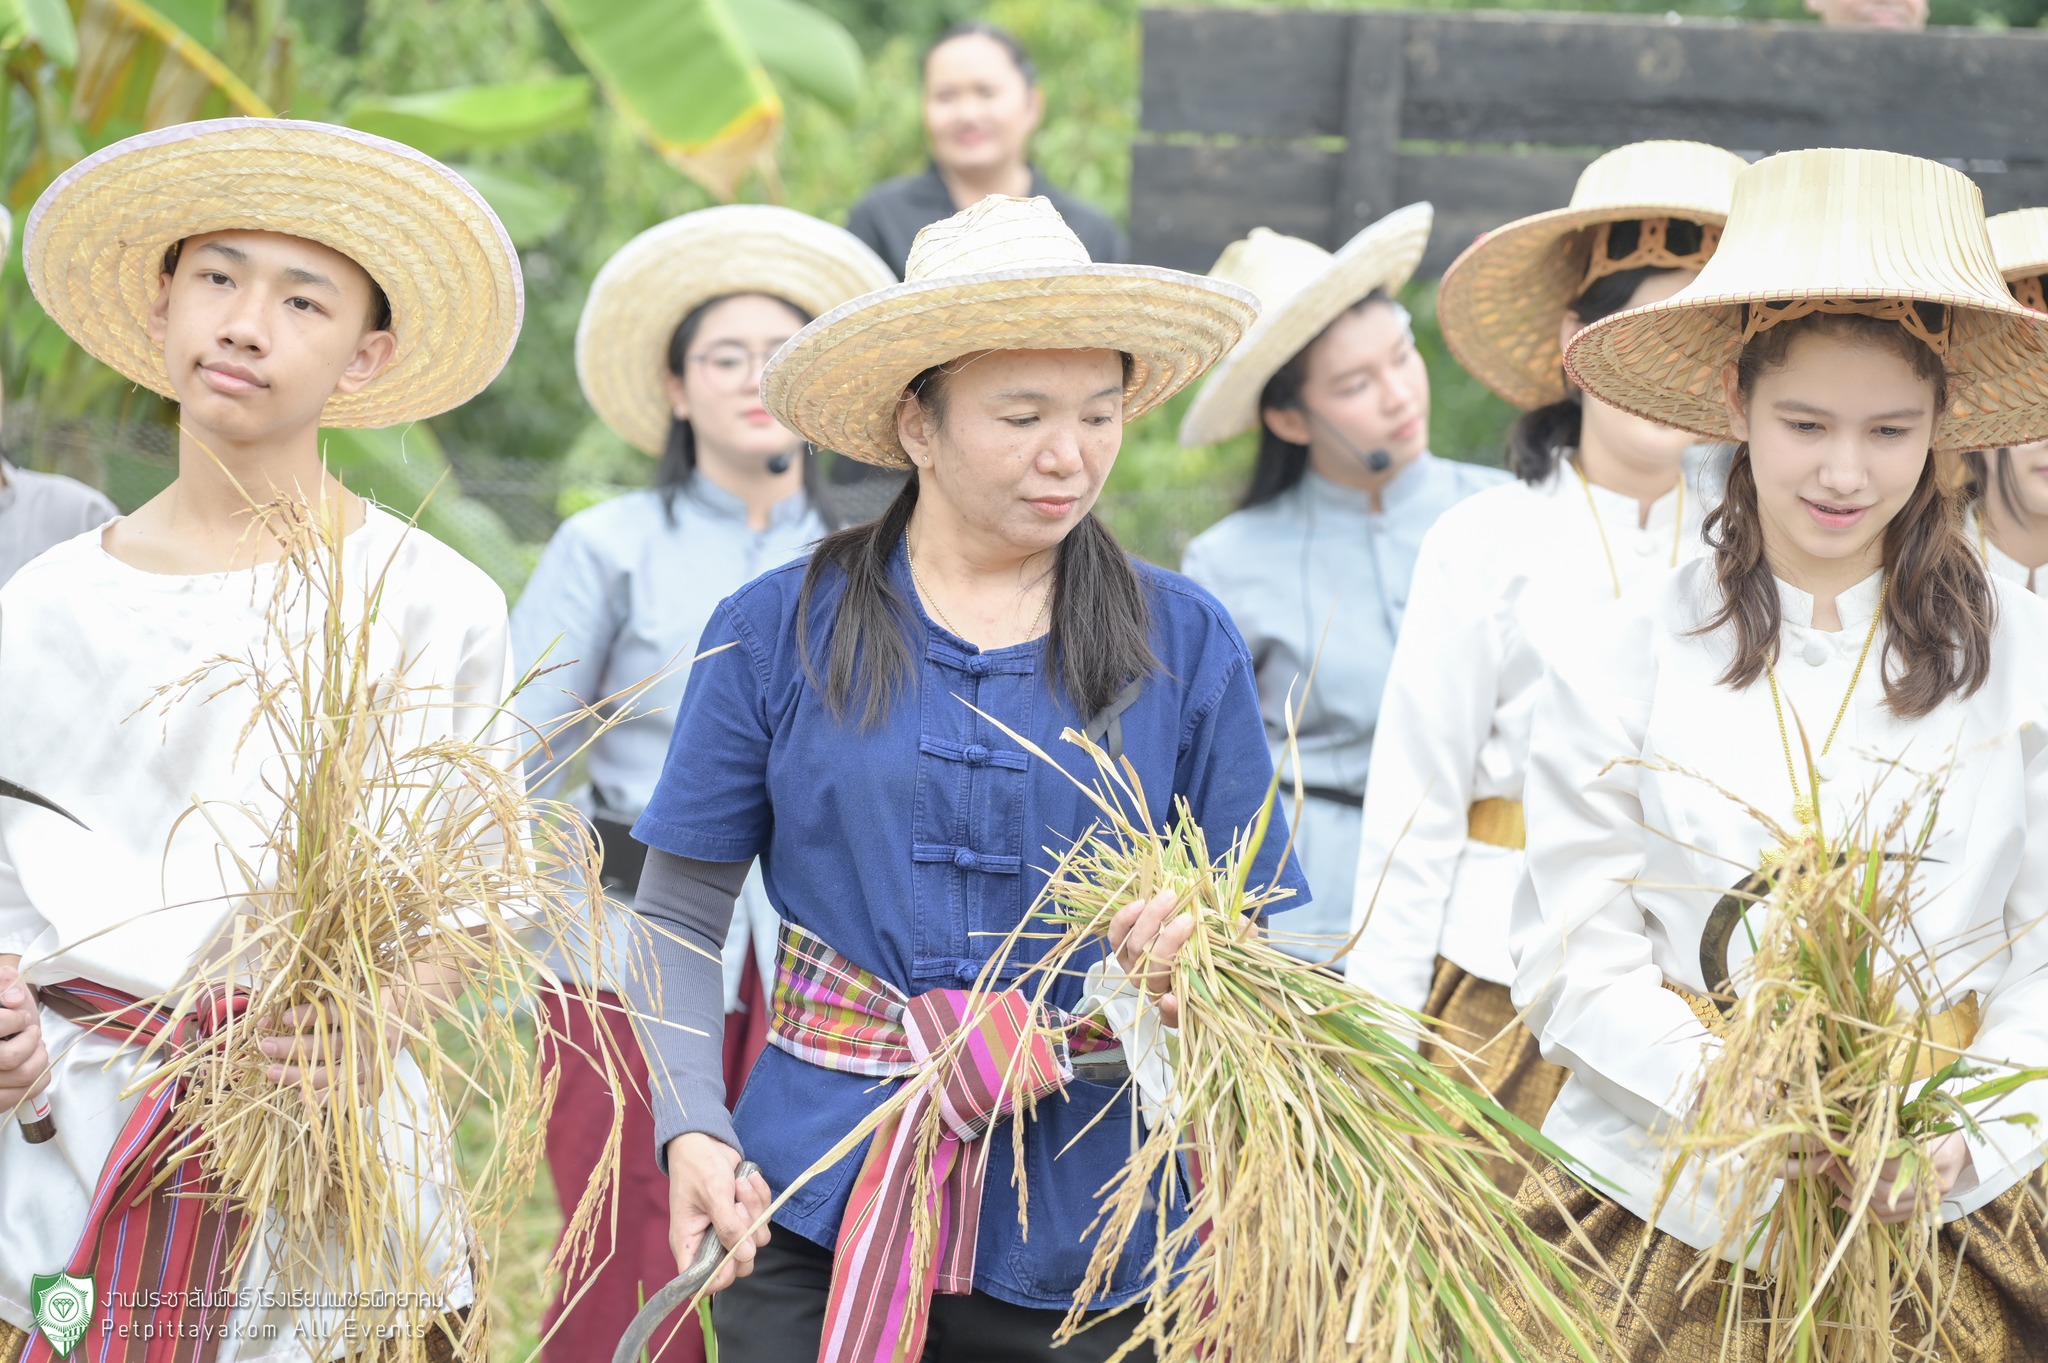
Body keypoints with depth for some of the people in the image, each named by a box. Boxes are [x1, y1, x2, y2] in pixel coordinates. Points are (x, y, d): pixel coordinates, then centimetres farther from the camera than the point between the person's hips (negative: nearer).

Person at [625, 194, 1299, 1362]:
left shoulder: (1183, 644, 3)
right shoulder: (780, 633, 1)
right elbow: (681, 915, 4)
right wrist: (692, 1129, -10)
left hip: (1080, 1232, 1)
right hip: (814, 1213, -1)